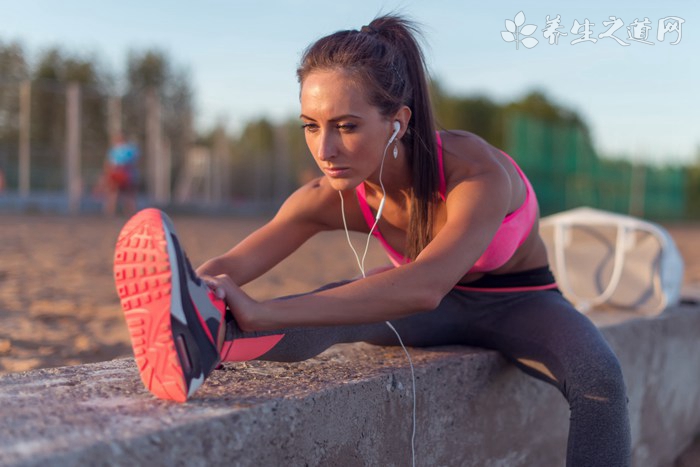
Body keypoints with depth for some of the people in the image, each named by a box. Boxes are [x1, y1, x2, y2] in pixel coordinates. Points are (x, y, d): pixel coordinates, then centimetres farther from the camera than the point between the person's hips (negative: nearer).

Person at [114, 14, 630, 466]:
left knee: (598, 377, -34)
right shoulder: (335, 198, -20)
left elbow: (424, 287, -53)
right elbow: (233, 265, -27)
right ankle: (202, 340, -59)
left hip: (519, 302, -2)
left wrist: (268, 313, -62)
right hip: (435, 309, 2)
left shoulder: (478, 173, -36)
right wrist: (185, 296, -52)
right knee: (342, 301, -32)